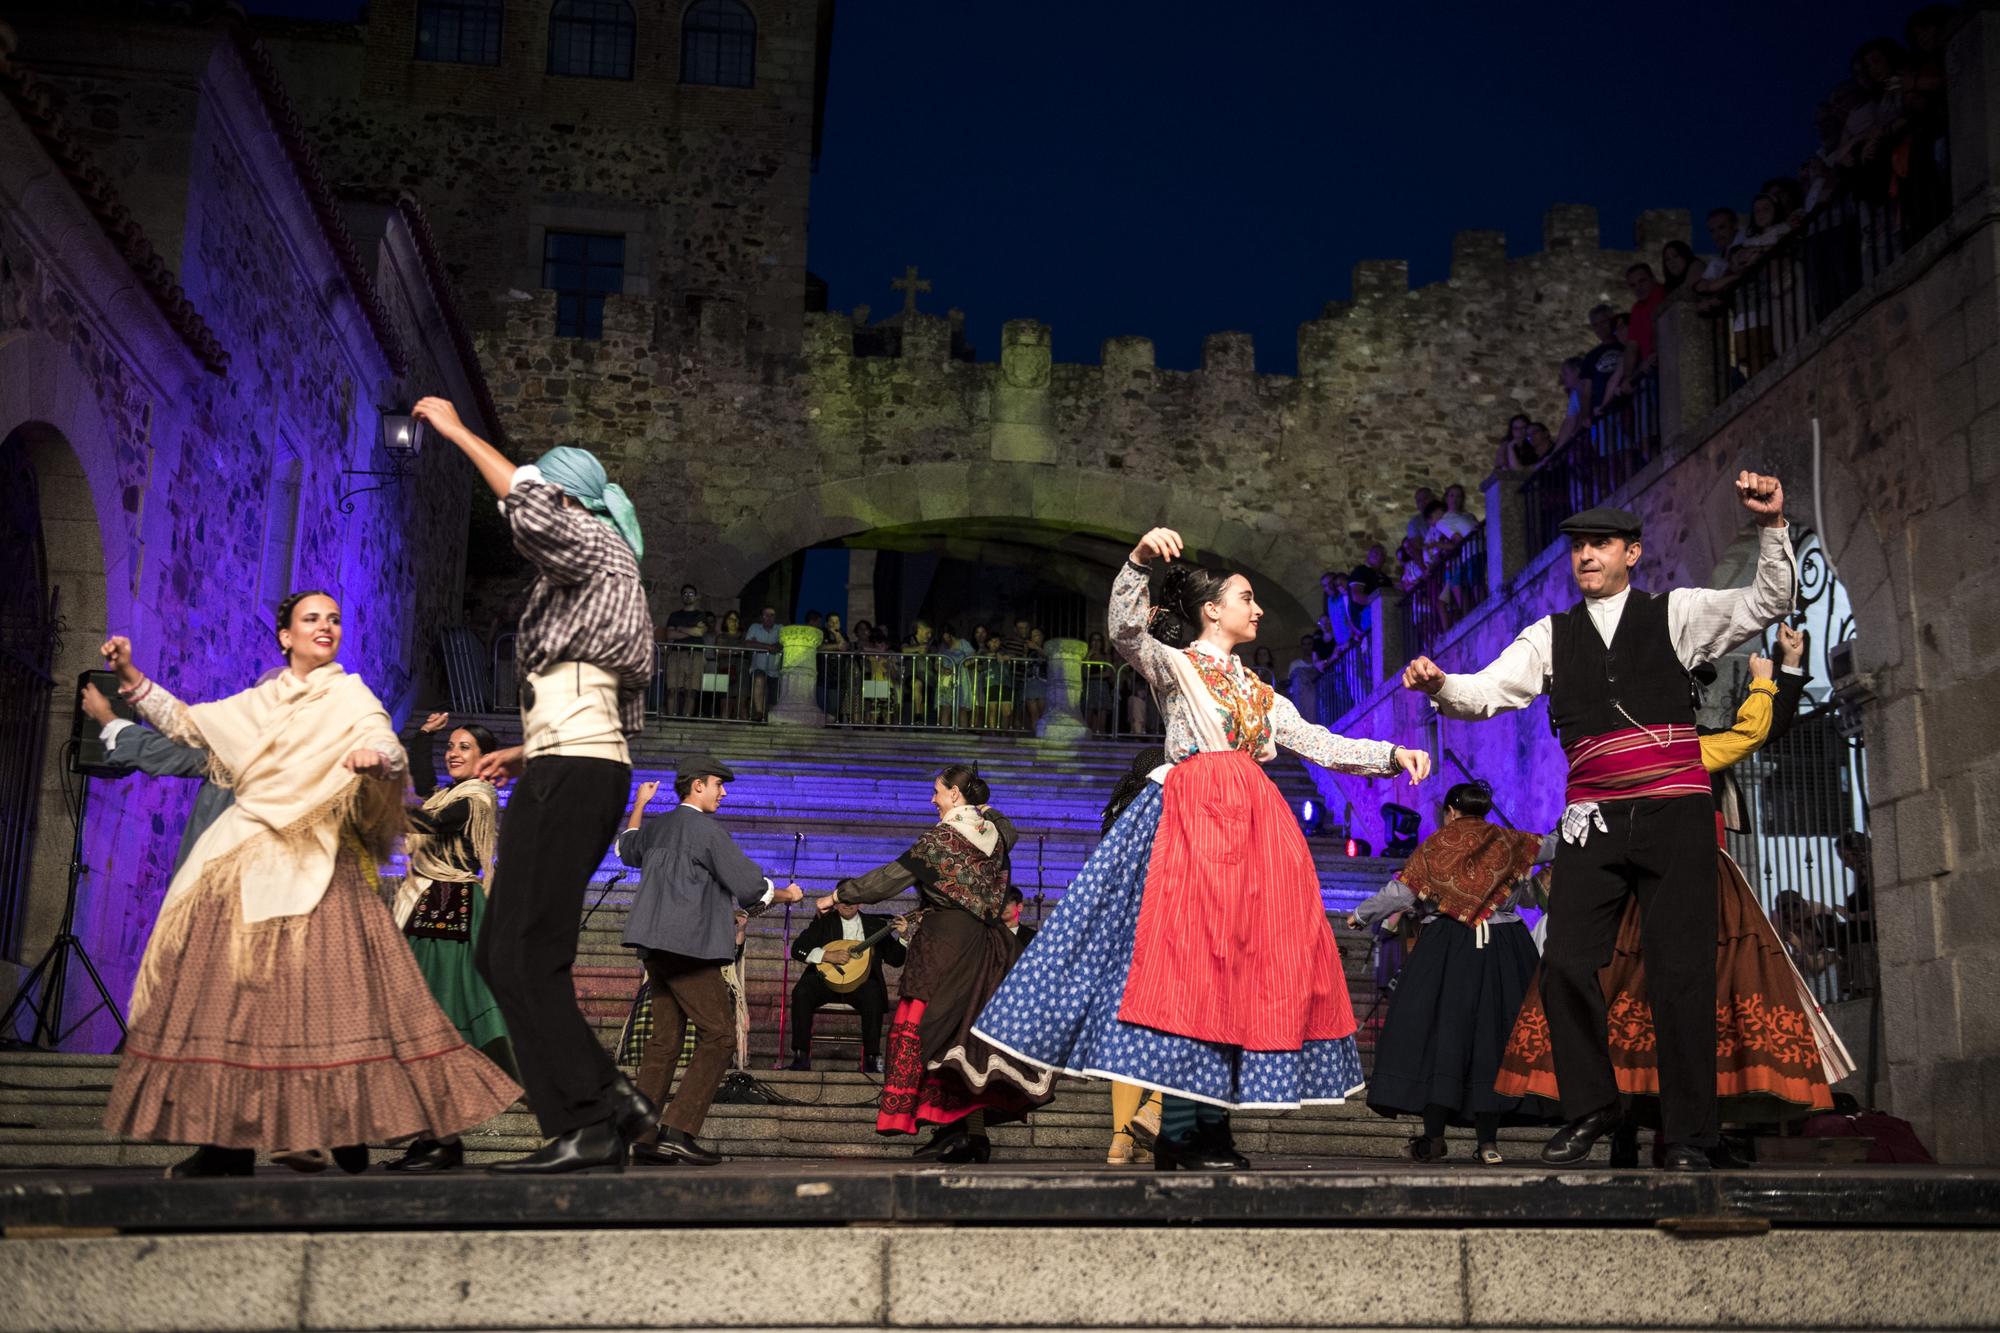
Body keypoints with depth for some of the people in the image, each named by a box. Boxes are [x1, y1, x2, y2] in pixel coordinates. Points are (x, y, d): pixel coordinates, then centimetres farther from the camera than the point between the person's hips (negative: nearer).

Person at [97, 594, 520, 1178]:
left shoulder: (350, 697, 6)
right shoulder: (258, 701, 19)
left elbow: (390, 750, -10)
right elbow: (186, 724, 24)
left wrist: (376, 758, -33)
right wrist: (130, 676, 16)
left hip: (313, 862, -5)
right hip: (244, 860, 5)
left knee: (321, 990, -12)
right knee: (225, 985, -1)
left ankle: (350, 1134, -9)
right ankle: (229, 1139, 3)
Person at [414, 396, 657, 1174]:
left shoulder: (597, 548, 1)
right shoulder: (583, 577, 27)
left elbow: (534, 507, -23)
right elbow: (607, 710, 26)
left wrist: (456, 432, -12)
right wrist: (527, 753, 20)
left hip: (573, 773, -10)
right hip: (581, 769, 10)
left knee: (524, 955, -12)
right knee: (502, 954, 9)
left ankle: (585, 1126, -11)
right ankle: (607, 1099, 6)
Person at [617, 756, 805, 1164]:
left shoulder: (655, 827, 16)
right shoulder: (707, 830, -9)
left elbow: (628, 850, 40)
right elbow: (750, 886, -11)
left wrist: (638, 806, 51)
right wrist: (786, 894, 8)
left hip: (654, 947, 9)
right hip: (689, 947, -9)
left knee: (664, 1039, 10)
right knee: (718, 1037, -6)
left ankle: (644, 1138, 7)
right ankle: (678, 1129, -15)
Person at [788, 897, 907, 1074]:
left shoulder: (875, 924, 14)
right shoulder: (823, 922, 12)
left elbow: (895, 960, 10)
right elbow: (797, 949, 0)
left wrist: (901, 935, -7)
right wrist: (828, 955, -13)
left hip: (860, 982, 0)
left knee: (872, 995, -34)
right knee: (801, 992, -29)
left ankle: (871, 1058, -29)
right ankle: (801, 1055, -24)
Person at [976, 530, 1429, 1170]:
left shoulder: (1261, 694, 27)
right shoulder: (1173, 664, 9)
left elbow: (1320, 744, 22)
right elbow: (1126, 632, -11)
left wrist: (1393, 754, 11)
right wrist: (1138, 561, -26)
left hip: (1255, 824, 6)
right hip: (1194, 814, -6)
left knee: (1253, 963, -2)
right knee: (1191, 957, -14)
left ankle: (1213, 1127, 1)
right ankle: (1179, 1133, -12)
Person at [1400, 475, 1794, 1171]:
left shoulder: (1675, 613, 9)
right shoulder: (1551, 635, 14)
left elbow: (1765, 604, 0)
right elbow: (1490, 690, 3)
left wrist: (1772, 527, -15)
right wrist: (1441, 685, -18)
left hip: (1674, 815, -2)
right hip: (1593, 820, 2)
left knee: (1681, 972, -3)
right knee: (1565, 964, -3)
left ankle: (1687, 1138, 7)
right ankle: (1590, 1108, 17)